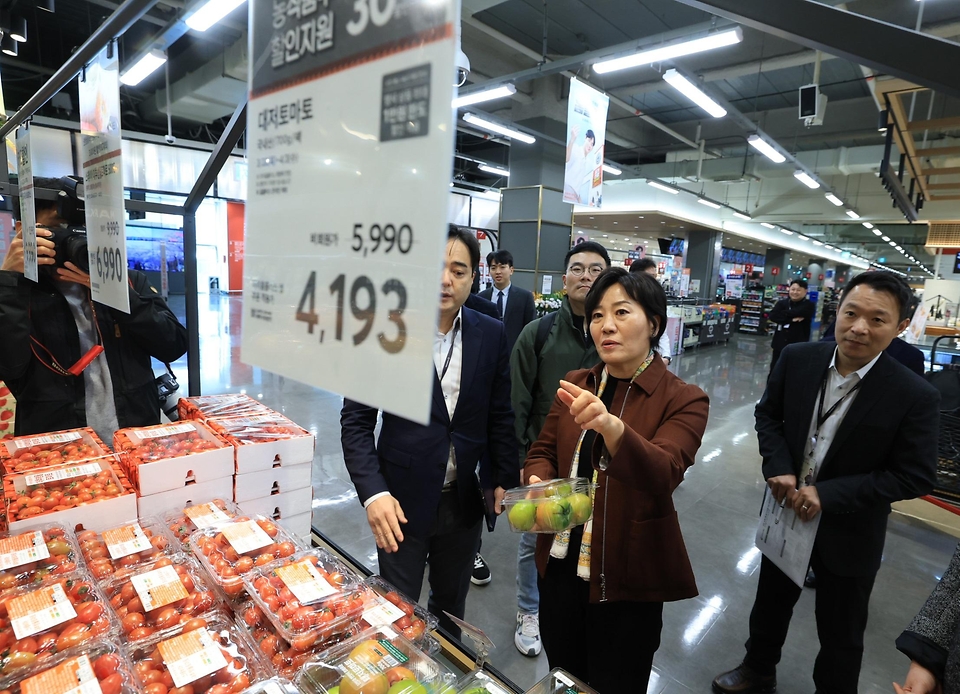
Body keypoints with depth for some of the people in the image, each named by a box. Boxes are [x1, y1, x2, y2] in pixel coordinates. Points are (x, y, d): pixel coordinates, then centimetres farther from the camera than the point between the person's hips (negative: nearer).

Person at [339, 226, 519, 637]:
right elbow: (356, 421, -9)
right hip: (402, 500, -2)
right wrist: (372, 492, -19)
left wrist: (505, 480, -1)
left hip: (465, 501, 3)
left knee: (451, 605, 24)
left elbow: (500, 415, 4)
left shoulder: (492, 336, -3)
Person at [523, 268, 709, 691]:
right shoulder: (574, 385, 1)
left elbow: (663, 473, -28)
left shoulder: (684, 401, -13)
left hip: (626, 581, -4)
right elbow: (543, 451, 5)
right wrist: (538, 482, -18)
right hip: (561, 568, 5)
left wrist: (611, 426, -48)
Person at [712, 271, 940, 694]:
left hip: (848, 534, -3)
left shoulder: (916, 397, -21)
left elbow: (915, 477, -16)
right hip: (786, 512, 4)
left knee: (841, 636, 19)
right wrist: (780, 468, -15)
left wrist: (828, 494, -23)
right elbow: (768, 414, 1)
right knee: (770, 603, 27)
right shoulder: (797, 359, -12)